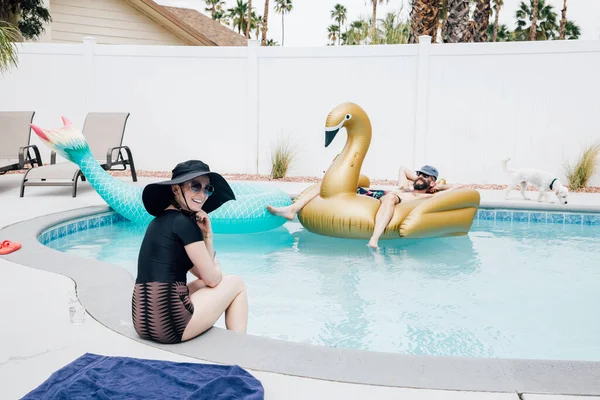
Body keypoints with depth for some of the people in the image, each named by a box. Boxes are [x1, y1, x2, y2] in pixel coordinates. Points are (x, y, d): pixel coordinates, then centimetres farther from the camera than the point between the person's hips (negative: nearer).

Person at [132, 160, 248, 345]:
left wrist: (207, 234, 5)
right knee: (237, 284, 12)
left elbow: (203, 273, 18)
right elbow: (213, 278, -6)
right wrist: (216, 268, 16)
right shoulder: (184, 222, -12)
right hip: (169, 322, -9)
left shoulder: (162, 220, 15)